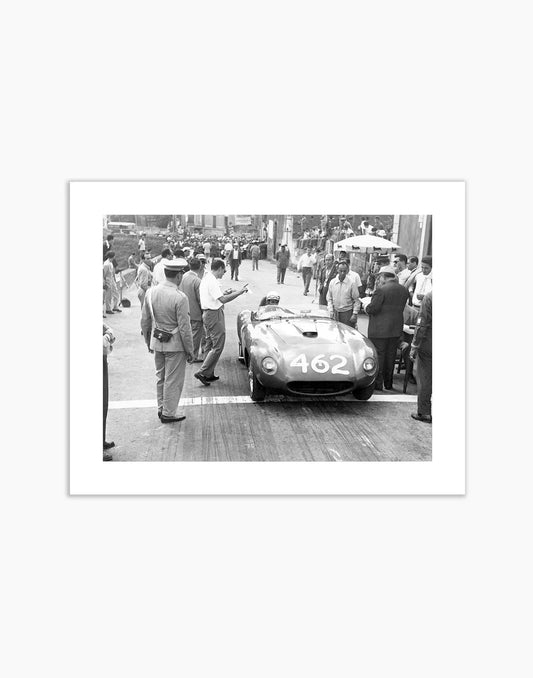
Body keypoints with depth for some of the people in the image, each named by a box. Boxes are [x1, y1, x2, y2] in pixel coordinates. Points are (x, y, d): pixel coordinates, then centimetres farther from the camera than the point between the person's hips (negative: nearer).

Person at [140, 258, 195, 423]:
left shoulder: (151, 292, -3)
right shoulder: (179, 298, -22)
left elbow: (144, 320, 6)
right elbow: (184, 328, -18)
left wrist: (148, 341, 19)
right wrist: (190, 351, -6)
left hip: (156, 342, 6)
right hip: (175, 345, -6)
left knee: (161, 377, 21)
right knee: (173, 380, 8)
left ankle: (161, 408, 34)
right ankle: (168, 414, 18)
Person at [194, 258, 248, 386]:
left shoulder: (206, 278, 13)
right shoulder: (212, 281, -20)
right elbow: (223, 300, -26)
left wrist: (225, 293, 19)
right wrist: (239, 292, -21)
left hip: (207, 313, 11)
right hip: (214, 314, -11)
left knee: (210, 345, 16)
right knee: (218, 346, -7)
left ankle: (209, 374, 22)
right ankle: (202, 373, -7)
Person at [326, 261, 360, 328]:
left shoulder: (351, 283, -7)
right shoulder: (332, 282, 2)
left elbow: (356, 301, -4)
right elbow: (329, 299, 10)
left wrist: (355, 314, -8)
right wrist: (331, 311, 2)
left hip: (348, 313, -3)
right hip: (336, 313, 3)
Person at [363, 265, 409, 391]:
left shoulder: (381, 290, -17)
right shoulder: (404, 290, 6)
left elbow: (372, 309, -18)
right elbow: (400, 308, 12)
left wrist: (367, 306, 3)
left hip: (380, 330, -7)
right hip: (396, 329, 7)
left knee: (378, 356, 3)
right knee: (390, 356, 16)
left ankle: (378, 385, 7)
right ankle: (388, 384, 24)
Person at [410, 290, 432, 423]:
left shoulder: (429, 297, -17)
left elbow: (422, 324, -14)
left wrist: (414, 347, -7)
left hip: (428, 346, -4)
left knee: (425, 379, 8)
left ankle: (424, 412, 14)